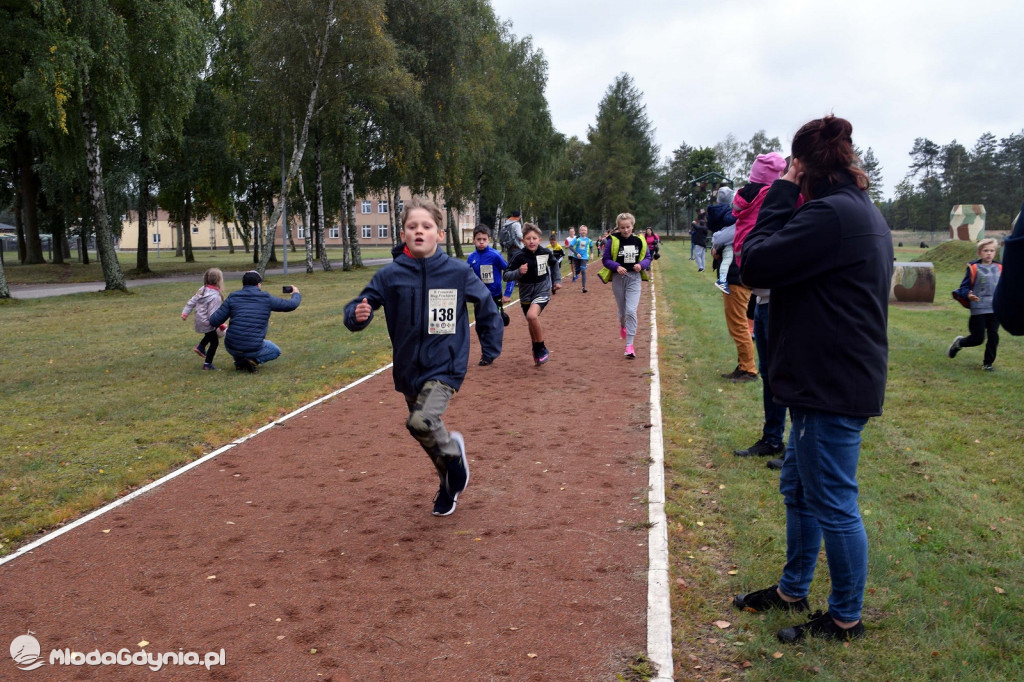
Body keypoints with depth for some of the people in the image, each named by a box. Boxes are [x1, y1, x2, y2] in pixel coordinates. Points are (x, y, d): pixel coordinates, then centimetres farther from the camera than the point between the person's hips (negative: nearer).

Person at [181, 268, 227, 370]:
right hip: (207, 323, -8)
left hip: (199, 321, 8)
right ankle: (207, 364, 12)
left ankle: (200, 347, 29)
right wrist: (221, 325, -18)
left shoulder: (203, 290, -1)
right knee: (214, 342, 8)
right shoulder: (215, 296, -26)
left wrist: (185, 313, 16)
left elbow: (191, 302, 7)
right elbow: (213, 314, -27)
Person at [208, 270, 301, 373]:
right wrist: (296, 294, 30)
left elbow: (214, 321, -3)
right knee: (276, 351, 27)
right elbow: (291, 305, 8)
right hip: (253, 349, -3)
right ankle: (254, 360, 0)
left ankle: (239, 362, 19)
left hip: (231, 347, 3)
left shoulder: (232, 298, 0)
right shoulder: (267, 299, -3)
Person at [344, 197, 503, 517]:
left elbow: (487, 306, 5)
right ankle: (449, 484, 44)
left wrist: (490, 349, 4)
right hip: (409, 369, 3)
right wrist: (357, 315, -30)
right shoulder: (390, 275, -8)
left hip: (446, 366, -3)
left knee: (422, 421, -26)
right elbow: (358, 307, -7)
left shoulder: (458, 272, -9)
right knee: (428, 438, 17)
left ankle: (453, 450, 7)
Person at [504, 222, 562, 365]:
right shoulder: (519, 257, -15)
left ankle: (542, 349, -12)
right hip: (526, 294, 2)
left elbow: (553, 264, 15)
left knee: (532, 315, -29)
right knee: (532, 325, 16)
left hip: (542, 291, -2)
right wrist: (518, 272, -32)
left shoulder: (545, 253, -9)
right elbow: (506, 276, -16)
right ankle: (537, 352, 42)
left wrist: (557, 280, 15)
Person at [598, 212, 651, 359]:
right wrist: (617, 267, -23)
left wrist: (641, 265, -15)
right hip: (618, 278, 0)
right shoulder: (613, 241, -8)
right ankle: (623, 326, 53)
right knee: (622, 310, 15)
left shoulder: (639, 241, -2)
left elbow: (647, 257, 6)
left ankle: (629, 345, -10)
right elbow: (605, 259, -5)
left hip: (634, 278, 0)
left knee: (631, 311, -13)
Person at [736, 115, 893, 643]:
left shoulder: (831, 214, -20)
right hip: (833, 378, 11)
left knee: (832, 502, 3)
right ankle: (792, 589, 37)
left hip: (832, 387, -11)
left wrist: (782, 195, -11)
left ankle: (845, 619, 21)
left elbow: (756, 265, -18)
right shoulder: (865, 213, 13)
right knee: (798, 488, 21)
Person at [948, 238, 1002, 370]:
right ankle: (959, 343, 29)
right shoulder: (973, 268, -6)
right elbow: (964, 287, -6)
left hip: (995, 309, 4)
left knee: (993, 336, 2)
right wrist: (968, 295, -25)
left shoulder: (999, 268, 8)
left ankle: (988, 362, 16)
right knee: (978, 338, -1)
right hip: (978, 309, -4)